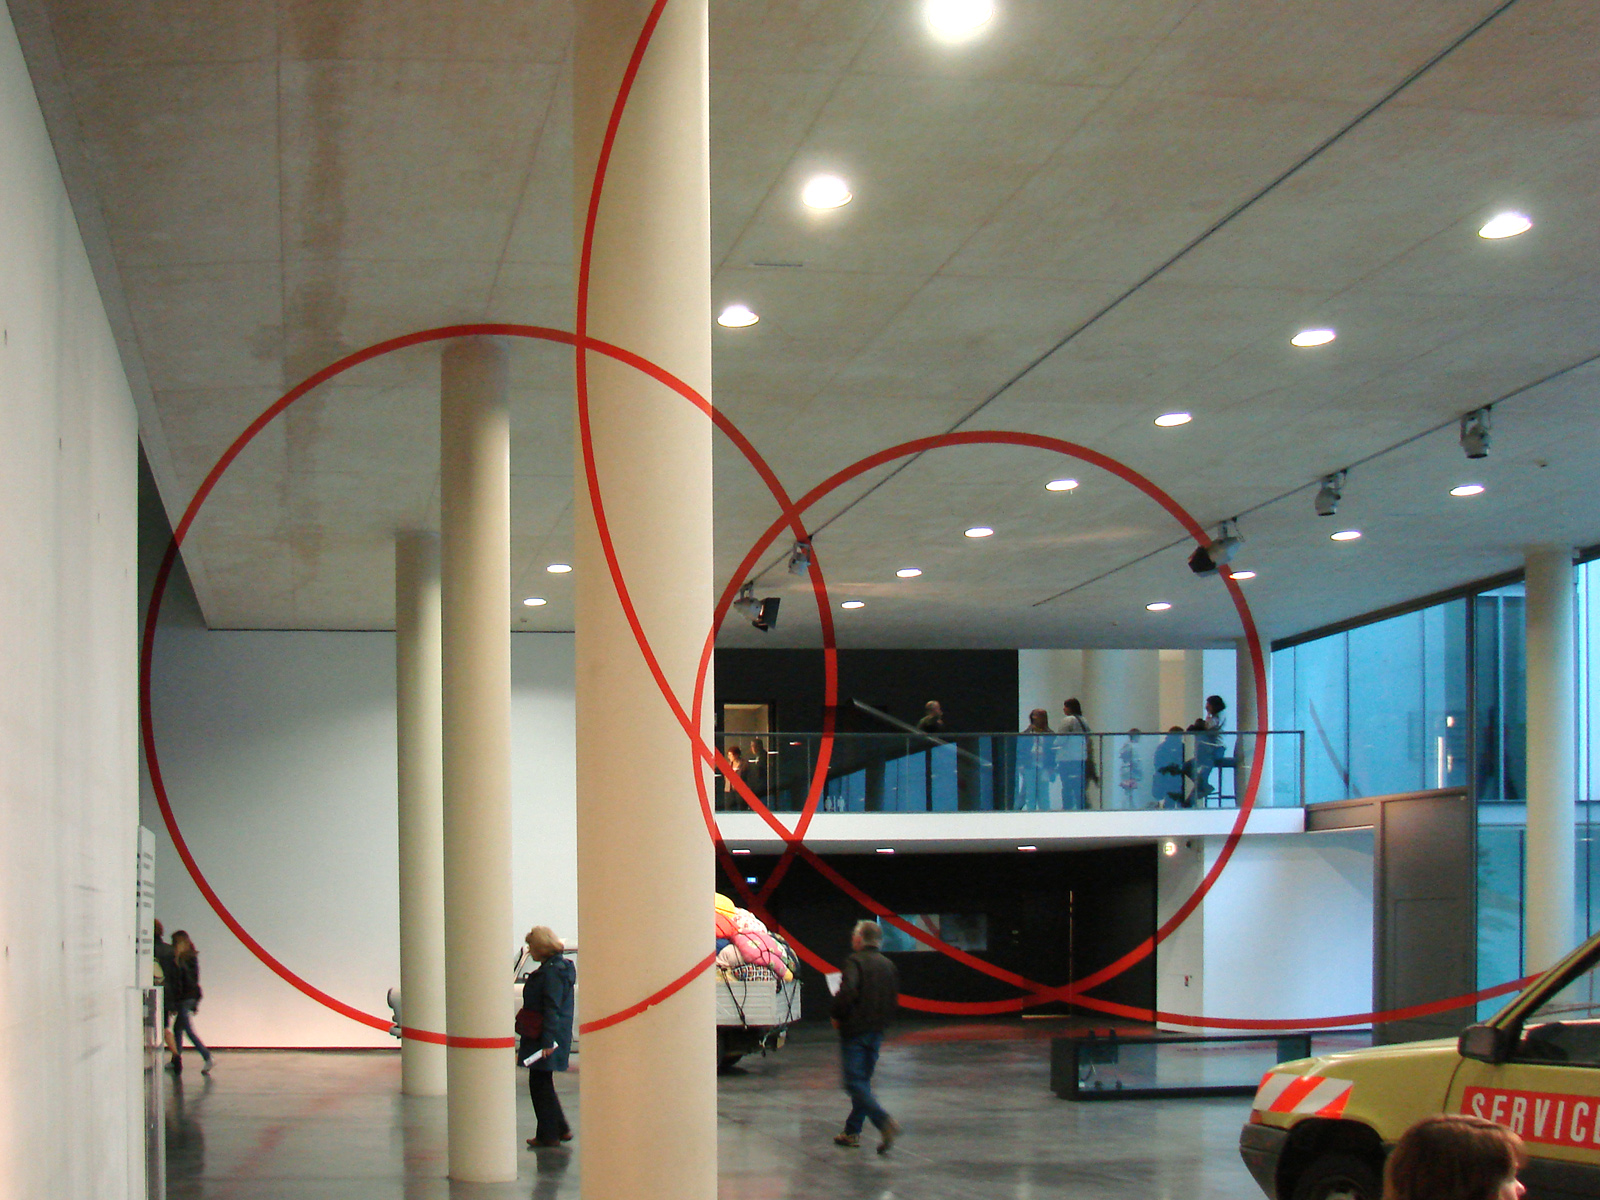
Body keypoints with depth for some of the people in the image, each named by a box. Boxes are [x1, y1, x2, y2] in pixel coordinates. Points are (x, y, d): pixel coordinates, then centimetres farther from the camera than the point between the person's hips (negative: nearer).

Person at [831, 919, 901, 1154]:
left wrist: (837, 1016, -10)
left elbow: (847, 992, -24)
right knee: (863, 1080, 15)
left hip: (854, 1030, -7)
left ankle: (885, 1122, -26)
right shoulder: (888, 965, 10)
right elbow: (894, 1001, 13)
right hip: (877, 1031, 7)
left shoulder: (855, 961, -11)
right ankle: (852, 1131, 19)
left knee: (855, 1082, -8)